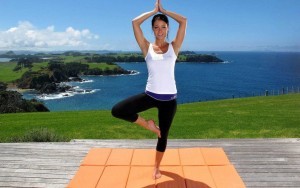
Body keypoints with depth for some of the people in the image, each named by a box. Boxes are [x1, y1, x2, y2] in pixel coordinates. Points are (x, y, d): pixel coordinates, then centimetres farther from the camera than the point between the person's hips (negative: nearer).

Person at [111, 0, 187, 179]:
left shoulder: (174, 47, 0)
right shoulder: (147, 47, 1)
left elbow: (184, 21, -7)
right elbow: (135, 22, -8)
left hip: (169, 98, 0)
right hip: (150, 95, 1)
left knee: (163, 136, 11)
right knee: (117, 110, -17)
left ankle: (157, 167, 37)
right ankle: (147, 124, 8)